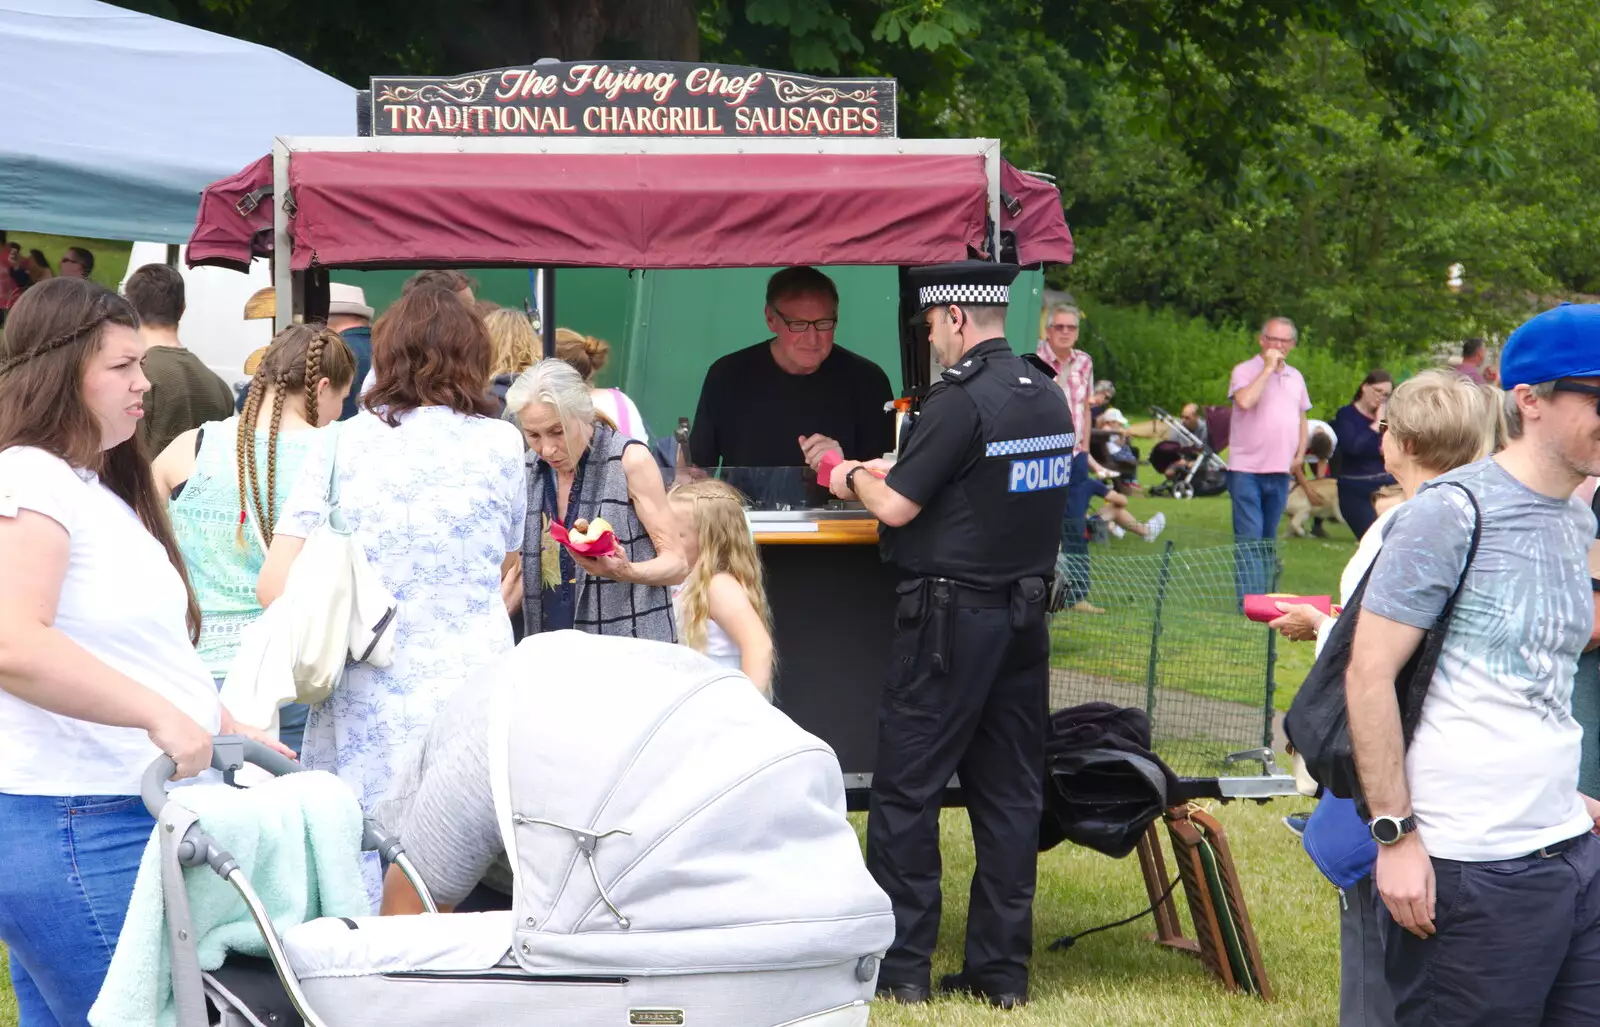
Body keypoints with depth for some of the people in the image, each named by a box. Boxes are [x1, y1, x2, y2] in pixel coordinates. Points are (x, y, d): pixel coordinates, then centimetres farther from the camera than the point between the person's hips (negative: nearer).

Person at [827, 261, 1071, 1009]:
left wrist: (854, 479, 5)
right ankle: (1002, 969, 12)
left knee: (906, 792, 1)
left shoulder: (960, 401, -17)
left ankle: (901, 967, 3)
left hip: (951, 616, -8)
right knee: (1009, 793, 9)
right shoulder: (1050, 398, 9)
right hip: (1024, 616, 8)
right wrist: (887, 472, 14)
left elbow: (897, 507, -16)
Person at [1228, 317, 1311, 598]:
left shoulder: (1295, 377, 14)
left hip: (1280, 471, 6)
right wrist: (1268, 368, -19)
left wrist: (1300, 455, 13)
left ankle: (1263, 598, 19)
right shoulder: (1245, 371, -6)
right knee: (1249, 540, -11)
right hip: (1247, 470, -6)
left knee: (1268, 541, 13)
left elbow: (1301, 417, 25)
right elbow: (1244, 401, -27)